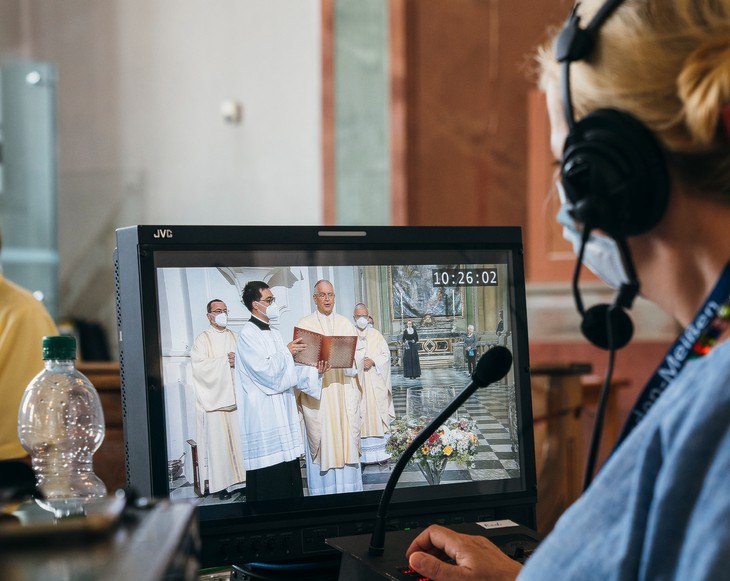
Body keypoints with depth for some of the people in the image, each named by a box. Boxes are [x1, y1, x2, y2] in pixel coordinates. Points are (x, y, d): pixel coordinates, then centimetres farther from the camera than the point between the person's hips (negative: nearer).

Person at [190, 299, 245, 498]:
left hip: (236, 394, 4)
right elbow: (198, 365, -11)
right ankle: (222, 482, -2)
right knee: (218, 438, -4)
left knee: (239, 435, 0)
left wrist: (237, 361, -13)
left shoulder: (235, 337, 13)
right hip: (214, 397, -4)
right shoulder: (203, 339, 1)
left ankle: (240, 478, 4)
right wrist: (224, 361, -12)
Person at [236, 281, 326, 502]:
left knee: (289, 468, 8)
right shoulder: (248, 334, -10)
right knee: (269, 478, -7)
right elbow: (265, 370, -19)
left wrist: (314, 370, 3)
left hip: (283, 408, 9)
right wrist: (287, 352, -9)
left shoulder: (273, 333, 16)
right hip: (264, 415, -9)